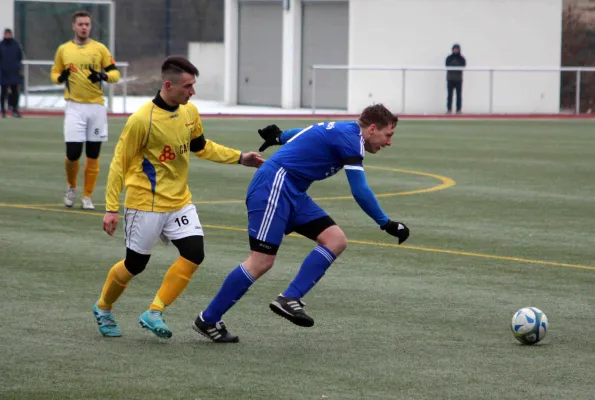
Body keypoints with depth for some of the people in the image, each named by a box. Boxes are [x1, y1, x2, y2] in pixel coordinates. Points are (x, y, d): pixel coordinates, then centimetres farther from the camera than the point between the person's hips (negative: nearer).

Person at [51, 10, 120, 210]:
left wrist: (103, 76, -18)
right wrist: (60, 77, -9)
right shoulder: (63, 50, 6)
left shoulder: (100, 49, 3)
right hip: (74, 107, -1)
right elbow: (54, 73, 14)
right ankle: (71, 187, 19)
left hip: (96, 106, 1)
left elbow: (115, 73, 3)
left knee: (93, 155, 3)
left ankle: (87, 196, 13)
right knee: (73, 153, -9)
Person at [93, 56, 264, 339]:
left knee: (194, 254, -11)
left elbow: (201, 147, 19)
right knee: (135, 264, 5)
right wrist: (111, 208, -14)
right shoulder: (142, 120, -19)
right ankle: (103, 309, 32)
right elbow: (119, 163, -13)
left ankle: (154, 313, -4)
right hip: (145, 204, -6)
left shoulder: (190, 112, 1)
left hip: (179, 201, 6)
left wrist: (240, 158, 12)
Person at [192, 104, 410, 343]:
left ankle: (289, 299, -7)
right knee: (261, 261, -13)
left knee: (336, 240, -2)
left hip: (292, 193, 10)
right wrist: (386, 224, -12)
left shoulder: (342, 130, 15)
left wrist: (279, 137, 48)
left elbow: (304, 134, 33)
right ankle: (207, 321, -2)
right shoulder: (351, 138, -13)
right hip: (274, 186, -10)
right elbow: (360, 191, -18)